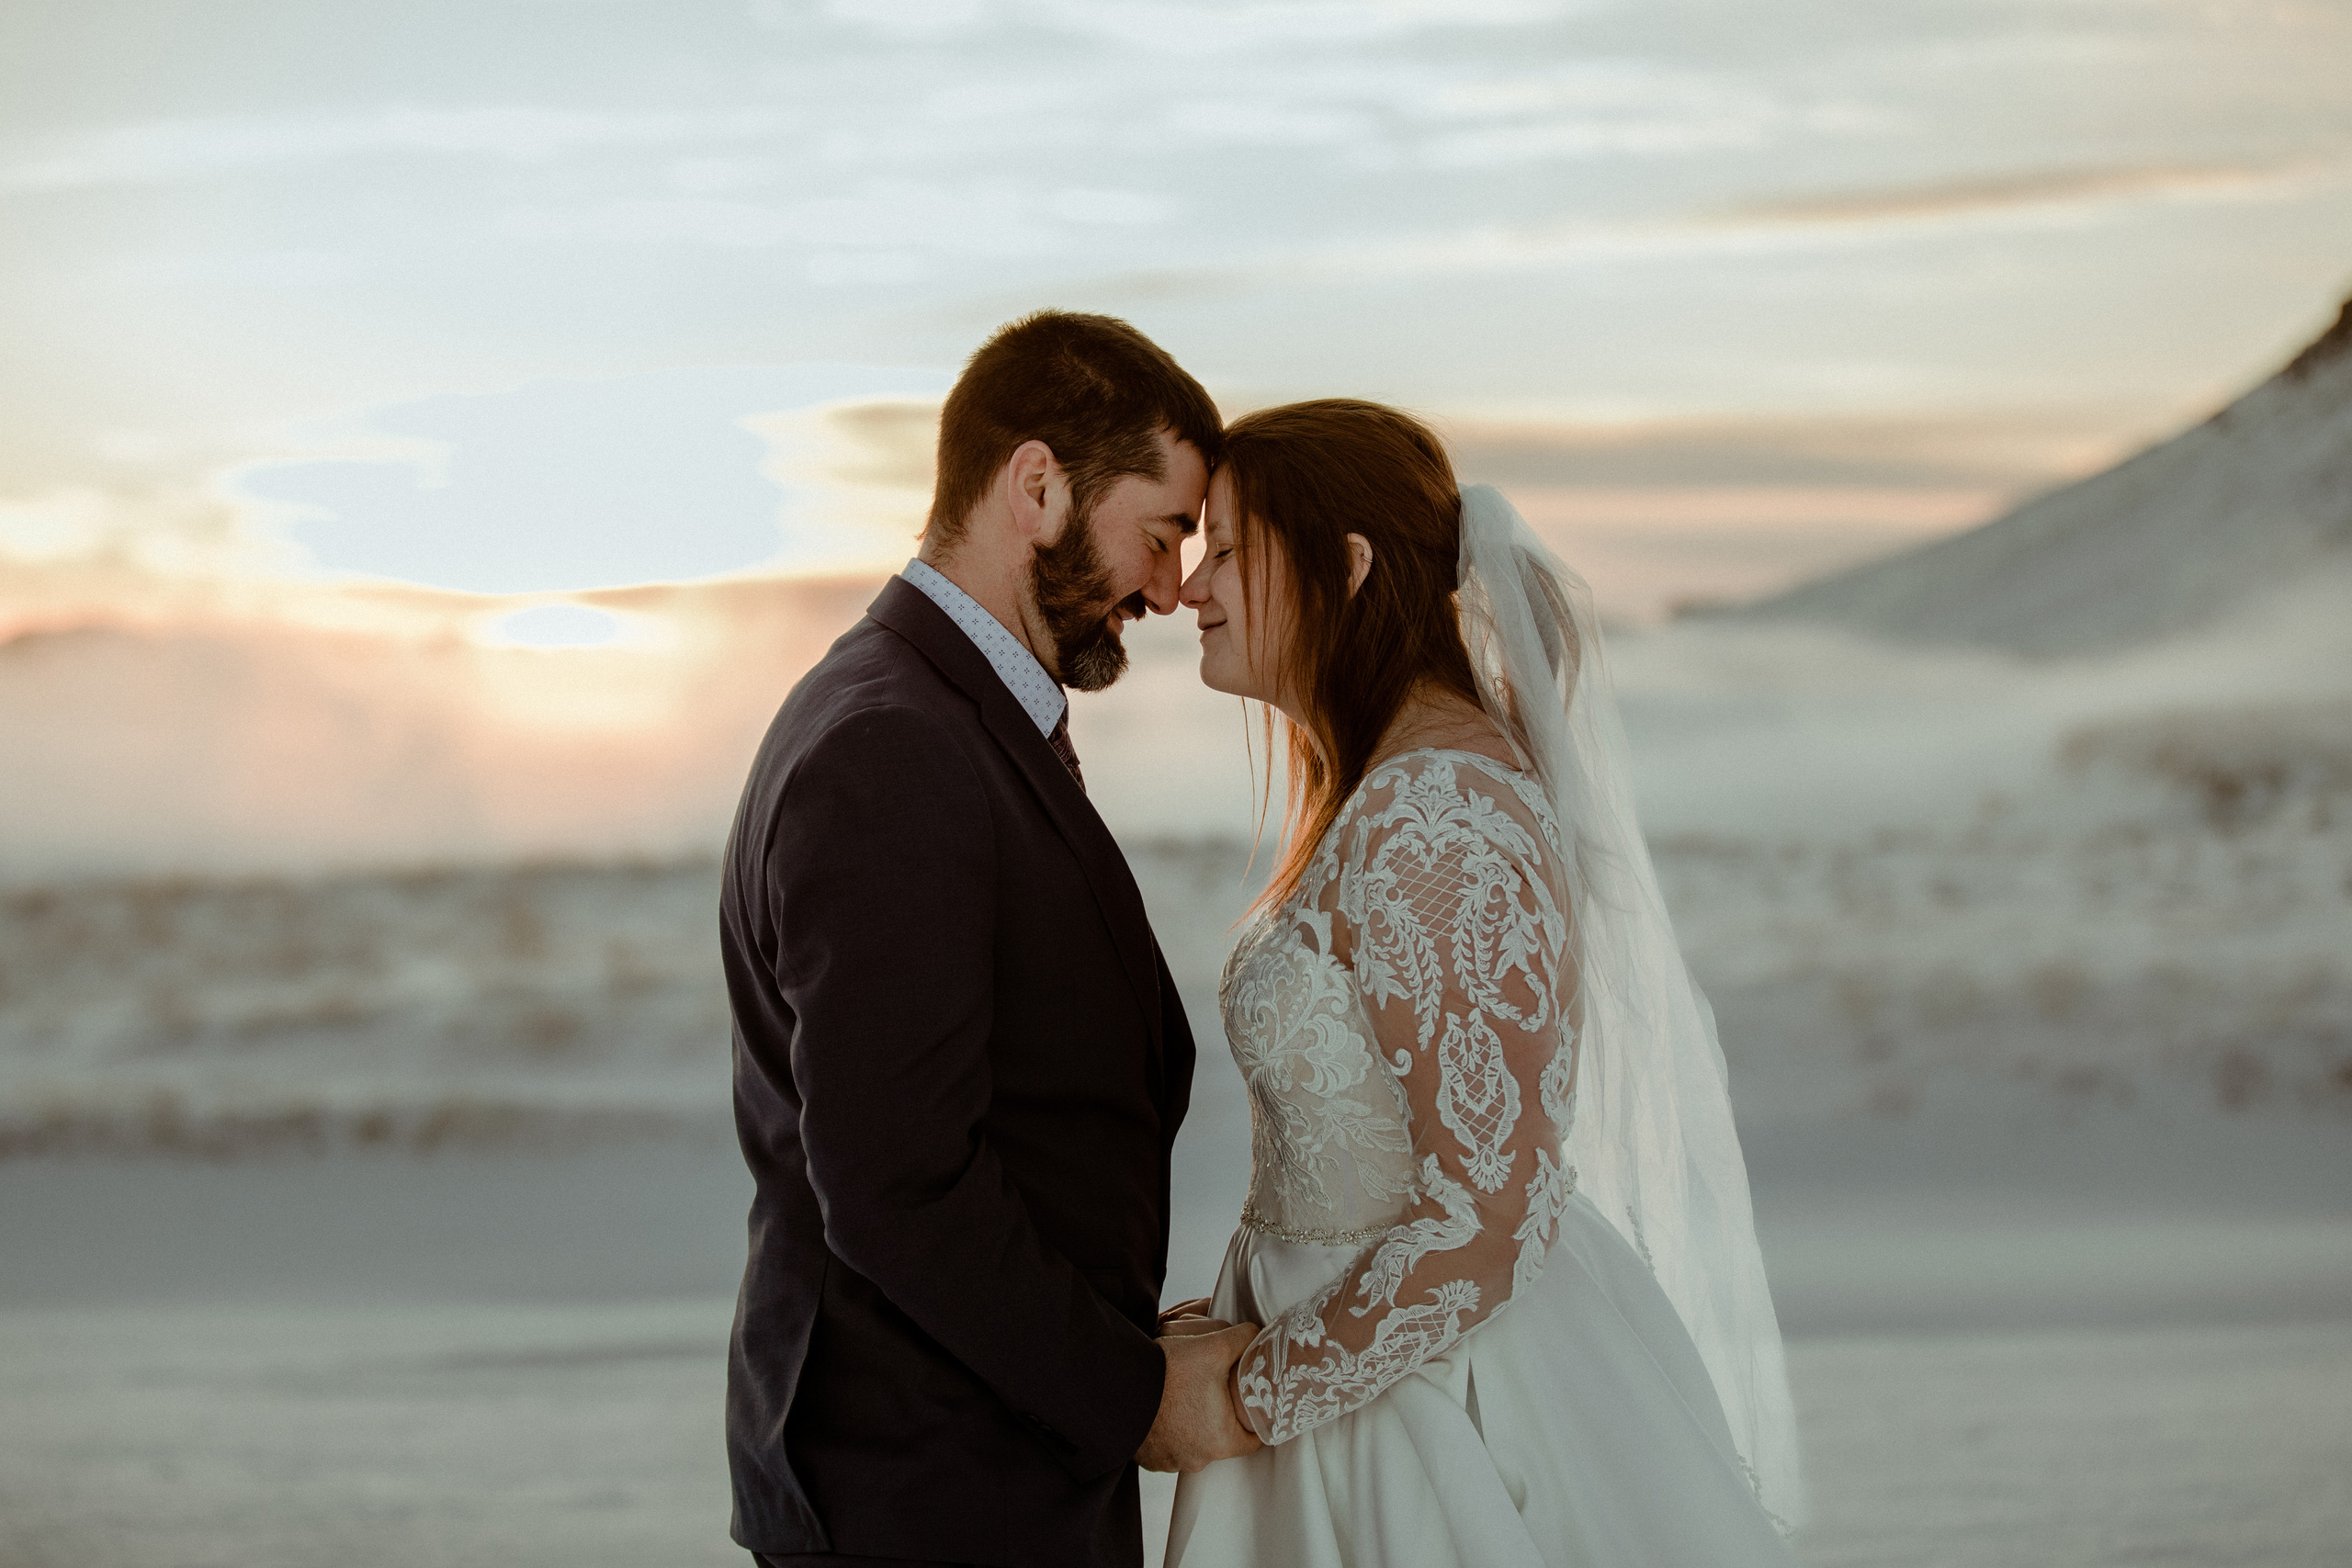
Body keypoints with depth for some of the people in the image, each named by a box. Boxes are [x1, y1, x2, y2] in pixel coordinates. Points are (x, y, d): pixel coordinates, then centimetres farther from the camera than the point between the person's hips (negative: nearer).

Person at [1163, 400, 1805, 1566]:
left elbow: (1488, 1217, -25)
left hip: (1466, 1407, -9)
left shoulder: (1436, 815, -22)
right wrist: (1234, 1324, 5)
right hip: (1374, 1366, 9)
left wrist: (1250, 1396, -16)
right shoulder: (1372, 793, 7)